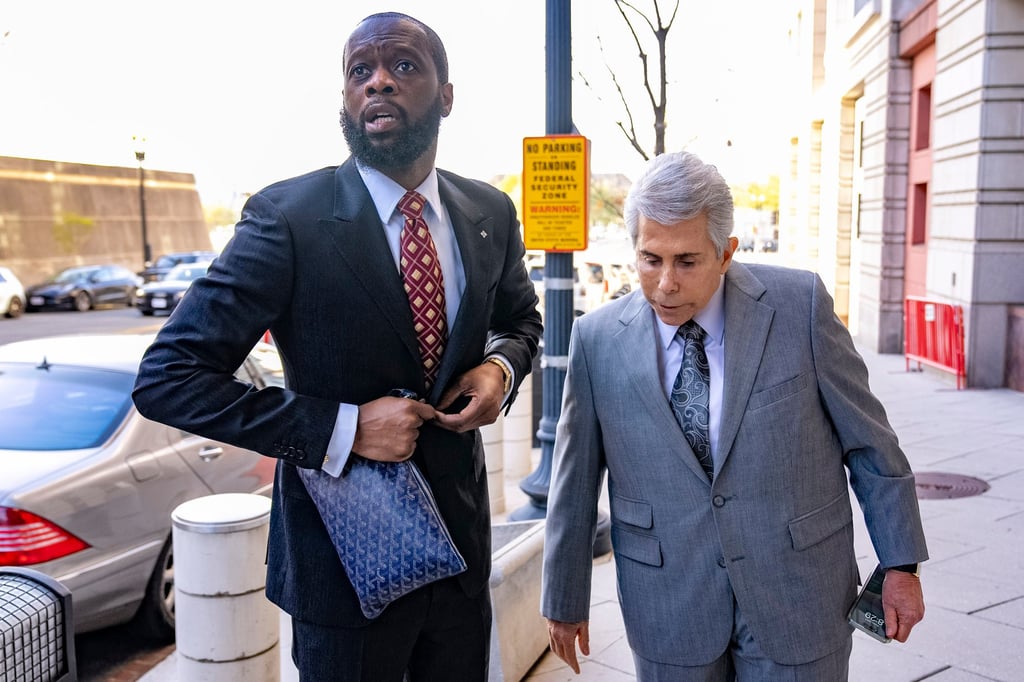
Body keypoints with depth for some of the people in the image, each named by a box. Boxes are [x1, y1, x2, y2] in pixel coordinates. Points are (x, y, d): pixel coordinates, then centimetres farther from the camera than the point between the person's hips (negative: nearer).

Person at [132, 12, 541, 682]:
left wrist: (501, 367, -7)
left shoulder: (490, 213, -1)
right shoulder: (289, 218, -17)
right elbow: (165, 379, -18)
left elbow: (521, 318, 17)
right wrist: (341, 429, -25)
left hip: (461, 543, 5)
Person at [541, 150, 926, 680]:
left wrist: (901, 563, 2)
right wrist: (565, 600, 8)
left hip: (795, 595, 0)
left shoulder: (800, 305, -10)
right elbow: (574, 483, 1)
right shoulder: (597, 339, -7)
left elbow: (868, 439, -1)